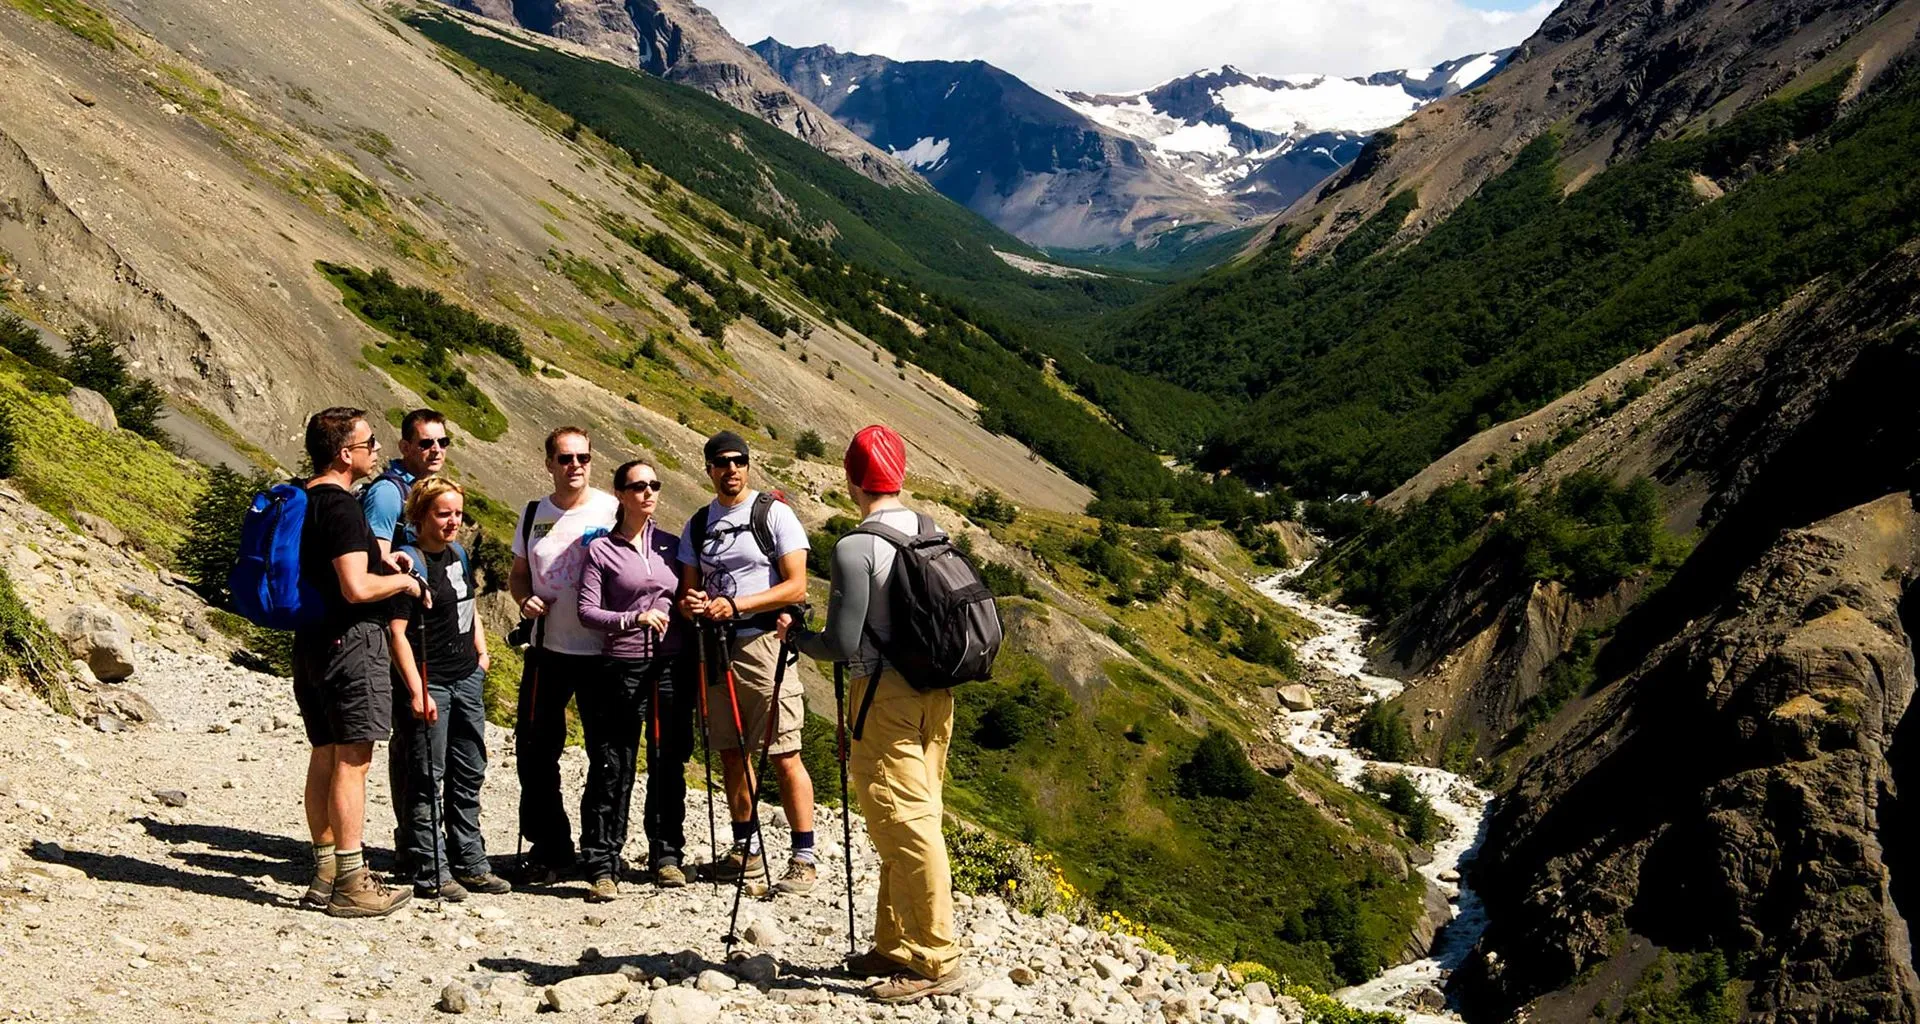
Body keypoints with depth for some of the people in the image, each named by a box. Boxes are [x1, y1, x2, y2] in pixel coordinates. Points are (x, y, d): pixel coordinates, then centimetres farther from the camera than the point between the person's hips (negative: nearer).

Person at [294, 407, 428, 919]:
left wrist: (377, 562, 18)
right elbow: (357, 588, -24)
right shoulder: (340, 506, -17)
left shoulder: (303, 501, 13)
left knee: (324, 757, 13)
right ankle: (351, 884, -3)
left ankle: (325, 874, 20)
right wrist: (402, 581, -7)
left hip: (313, 641, 10)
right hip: (350, 641, -10)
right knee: (352, 761, -6)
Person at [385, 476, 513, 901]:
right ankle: (431, 874, 6)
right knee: (427, 779, -1)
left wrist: (481, 652, 14)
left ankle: (471, 865, 24)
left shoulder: (458, 554, 10)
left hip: (467, 679, 9)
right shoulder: (411, 563, -15)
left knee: (469, 774, 14)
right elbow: (397, 632, -19)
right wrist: (416, 691, -23)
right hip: (430, 685, -9)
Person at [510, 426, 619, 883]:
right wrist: (525, 600, -2)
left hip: (604, 651, -4)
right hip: (548, 649, 4)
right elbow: (517, 575, 19)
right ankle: (548, 847, 20)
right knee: (533, 747, 6)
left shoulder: (614, 511, -3)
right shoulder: (534, 514, 9)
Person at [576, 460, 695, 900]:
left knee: (668, 765, 8)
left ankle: (666, 855, 19)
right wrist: (633, 620, -18)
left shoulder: (672, 545, 12)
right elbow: (587, 610, -5)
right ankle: (601, 865, 2)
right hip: (621, 669, -3)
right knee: (612, 769, -4)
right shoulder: (601, 550, 1)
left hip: (672, 668, 4)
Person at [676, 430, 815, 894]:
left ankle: (804, 859, -4)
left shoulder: (774, 513, -3)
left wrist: (735, 605, -17)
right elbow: (688, 587, 17)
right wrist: (691, 603, -7)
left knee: (784, 755, -8)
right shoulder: (698, 524, 14)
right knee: (731, 753, 11)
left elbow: (796, 586, -9)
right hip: (716, 647, 6)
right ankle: (746, 849, 23)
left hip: (763, 642, -6)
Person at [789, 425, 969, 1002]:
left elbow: (841, 644, -14)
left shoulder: (855, 548, -15)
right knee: (911, 821, 14)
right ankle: (896, 944, 23)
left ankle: (938, 961, -3)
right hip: (936, 694, 8)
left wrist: (797, 638, 4)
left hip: (885, 696, -8)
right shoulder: (931, 534, 8)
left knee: (905, 826, -5)